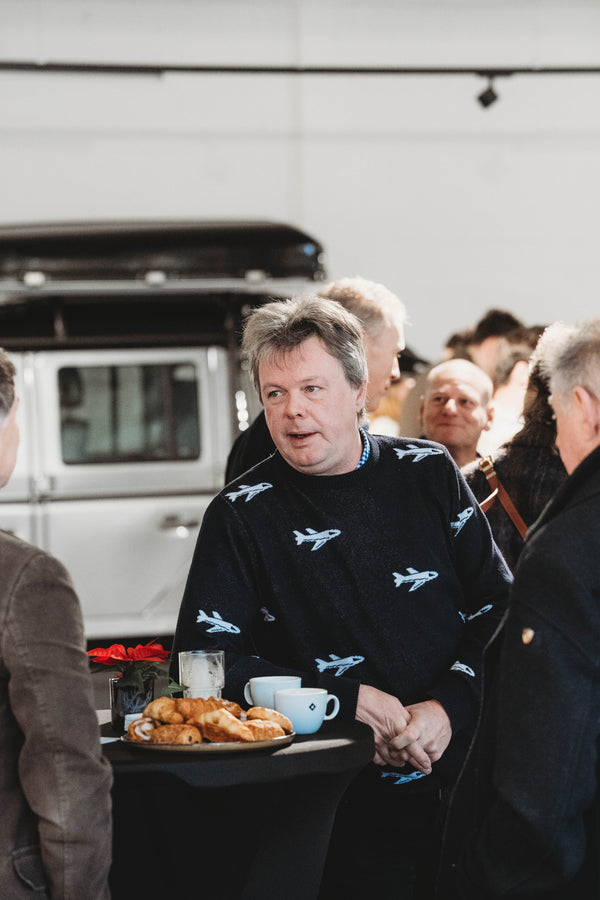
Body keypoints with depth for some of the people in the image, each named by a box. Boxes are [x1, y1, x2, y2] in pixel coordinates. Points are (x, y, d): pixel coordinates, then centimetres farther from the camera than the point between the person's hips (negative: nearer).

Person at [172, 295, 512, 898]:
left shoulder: (428, 475, 6)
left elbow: (498, 607, 6)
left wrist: (449, 706, -11)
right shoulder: (241, 516, -1)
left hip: (465, 774, 2)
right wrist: (347, 701, -15)